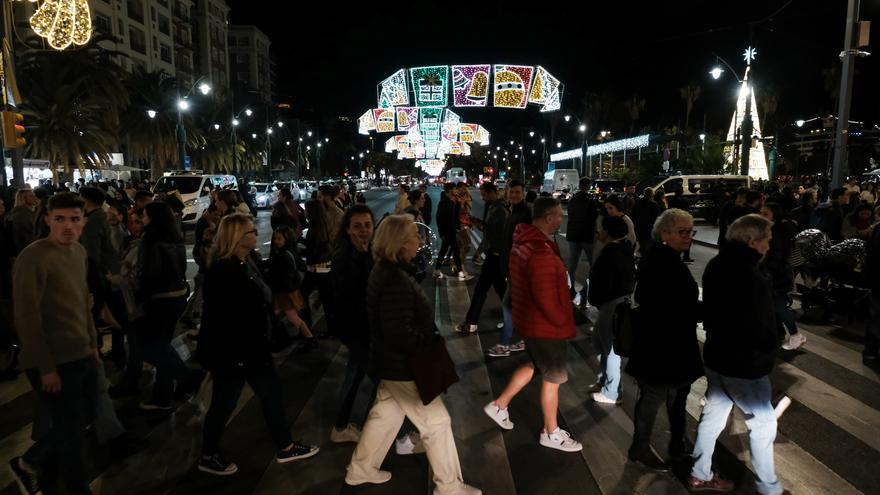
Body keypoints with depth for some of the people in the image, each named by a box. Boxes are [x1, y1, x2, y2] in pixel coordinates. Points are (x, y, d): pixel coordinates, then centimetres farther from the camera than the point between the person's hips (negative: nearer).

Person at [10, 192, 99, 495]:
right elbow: (27, 318, -19)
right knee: (71, 432, 8)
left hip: (82, 356, 8)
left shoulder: (80, 252, 7)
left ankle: (28, 463, 44)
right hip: (54, 363, -8)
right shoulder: (33, 258, -18)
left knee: (75, 425, 21)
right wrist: (46, 367, -16)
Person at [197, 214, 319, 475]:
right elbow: (220, 319, -25)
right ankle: (208, 456, 31)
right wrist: (234, 353, -23)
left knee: (271, 393, 15)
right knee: (224, 404, 8)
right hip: (230, 351, -9)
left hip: (253, 346, 9)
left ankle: (285, 447, 29)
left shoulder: (247, 263, 6)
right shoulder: (222, 271, -23)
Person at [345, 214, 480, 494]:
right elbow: (399, 332, -31)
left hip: (391, 361, 10)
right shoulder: (395, 280, -28)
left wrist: (428, 339, 12)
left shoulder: (385, 270, 4)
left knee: (385, 415, 25)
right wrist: (431, 344, -19)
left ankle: (360, 469, 40)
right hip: (403, 365, -10)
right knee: (437, 422, 4)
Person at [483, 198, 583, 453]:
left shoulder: (522, 242, 2)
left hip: (529, 319, 9)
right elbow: (546, 298, -30)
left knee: (535, 365, 27)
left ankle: (499, 405, 33)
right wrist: (564, 322, -13)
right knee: (552, 378, 9)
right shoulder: (541, 253, -29)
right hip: (546, 325, -9)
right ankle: (551, 433, 27)